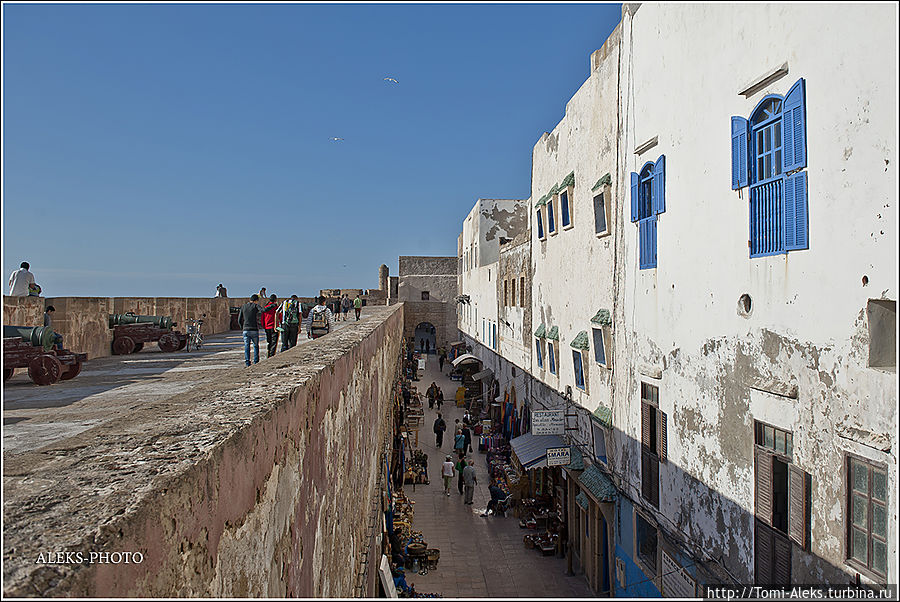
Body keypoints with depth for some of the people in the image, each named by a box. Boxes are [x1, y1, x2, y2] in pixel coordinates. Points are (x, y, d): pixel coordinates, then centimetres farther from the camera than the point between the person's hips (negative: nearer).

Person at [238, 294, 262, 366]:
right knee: (256, 346, 9)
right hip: (254, 330, -3)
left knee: (246, 346, 7)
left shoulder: (243, 306, 10)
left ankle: (247, 362, 1)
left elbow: (239, 320, 12)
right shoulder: (256, 306, -1)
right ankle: (256, 362, 6)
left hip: (246, 330, 3)